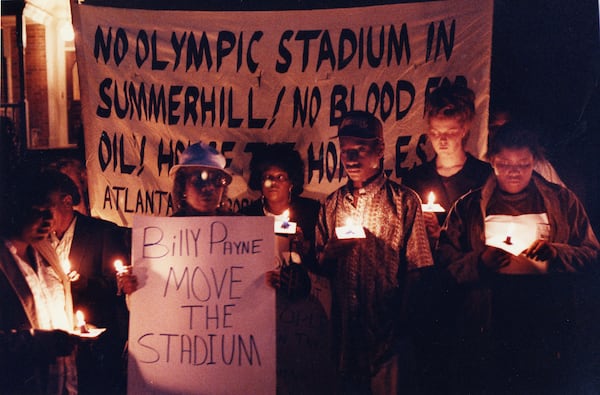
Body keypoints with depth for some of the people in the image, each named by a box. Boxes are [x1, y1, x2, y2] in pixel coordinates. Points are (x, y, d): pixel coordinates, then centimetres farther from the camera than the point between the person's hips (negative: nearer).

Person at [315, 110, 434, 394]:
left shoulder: (405, 201, -1)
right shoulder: (332, 204, 10)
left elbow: (416, 268, -3)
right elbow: (321, 264, 14)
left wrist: (404, 320, -7)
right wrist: (328, 253, -7)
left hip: (386, 325, -3)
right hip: (343, 325, 3)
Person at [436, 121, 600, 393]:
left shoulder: (562, 202, 10)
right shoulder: (468, 207, 9)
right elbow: (445, 261, 2)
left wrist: (557, 253, -13)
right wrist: (480, 261, -16)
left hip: (548, 331, 0)